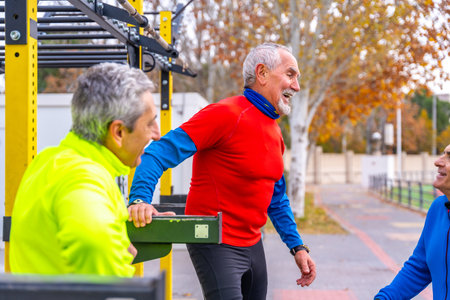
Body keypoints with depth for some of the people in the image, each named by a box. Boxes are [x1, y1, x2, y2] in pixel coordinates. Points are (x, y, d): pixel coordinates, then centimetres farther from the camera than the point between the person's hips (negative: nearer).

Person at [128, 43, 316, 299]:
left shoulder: (274, 132, 12)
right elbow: (161, 152, -23)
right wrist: (140, 198, -38)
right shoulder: (227, 114, -16)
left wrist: (297, 246, 16)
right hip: (216, 245, -9)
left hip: (252, 245, 9)